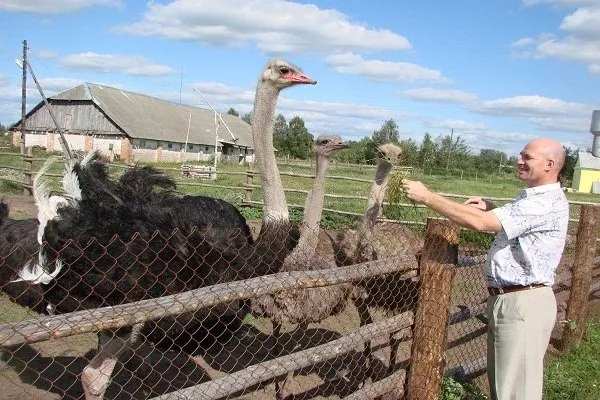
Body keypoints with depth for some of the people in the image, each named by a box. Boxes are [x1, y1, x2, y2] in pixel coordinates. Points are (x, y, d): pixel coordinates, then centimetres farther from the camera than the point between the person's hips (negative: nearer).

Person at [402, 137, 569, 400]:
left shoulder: (547, 203, -21)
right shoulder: (531, 198, 13)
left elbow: (478, 222, -29)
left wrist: (426, 197, -22)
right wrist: (492, 208, 11)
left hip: (524, 304, -11)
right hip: (505, 299, 11)